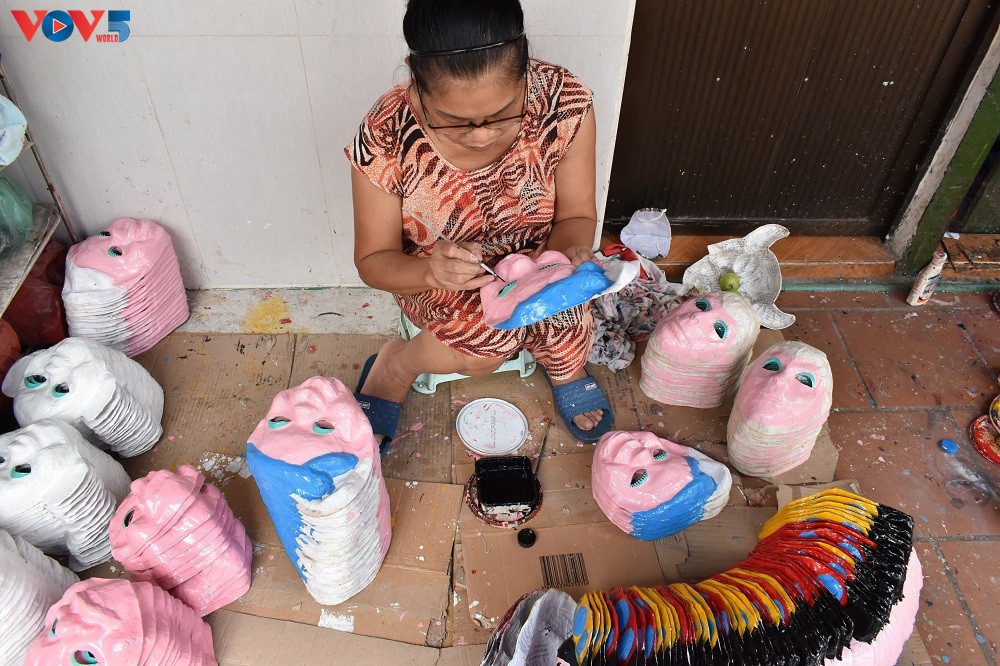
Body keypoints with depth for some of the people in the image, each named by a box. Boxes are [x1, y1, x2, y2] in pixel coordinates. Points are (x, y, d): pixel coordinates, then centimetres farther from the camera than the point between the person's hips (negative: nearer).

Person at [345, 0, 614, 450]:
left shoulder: (565, 103, -23)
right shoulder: (386, 137, -26)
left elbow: (576, 215, -11)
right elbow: (373, 261, -15)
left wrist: (566, 251, -35)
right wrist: (430, 271, -38)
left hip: (533, 262, 2)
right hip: (433, 277, -1)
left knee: (566, 324, -28)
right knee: (489, 336, -31)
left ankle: (566, 370, 10)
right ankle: (393, 367, 2)